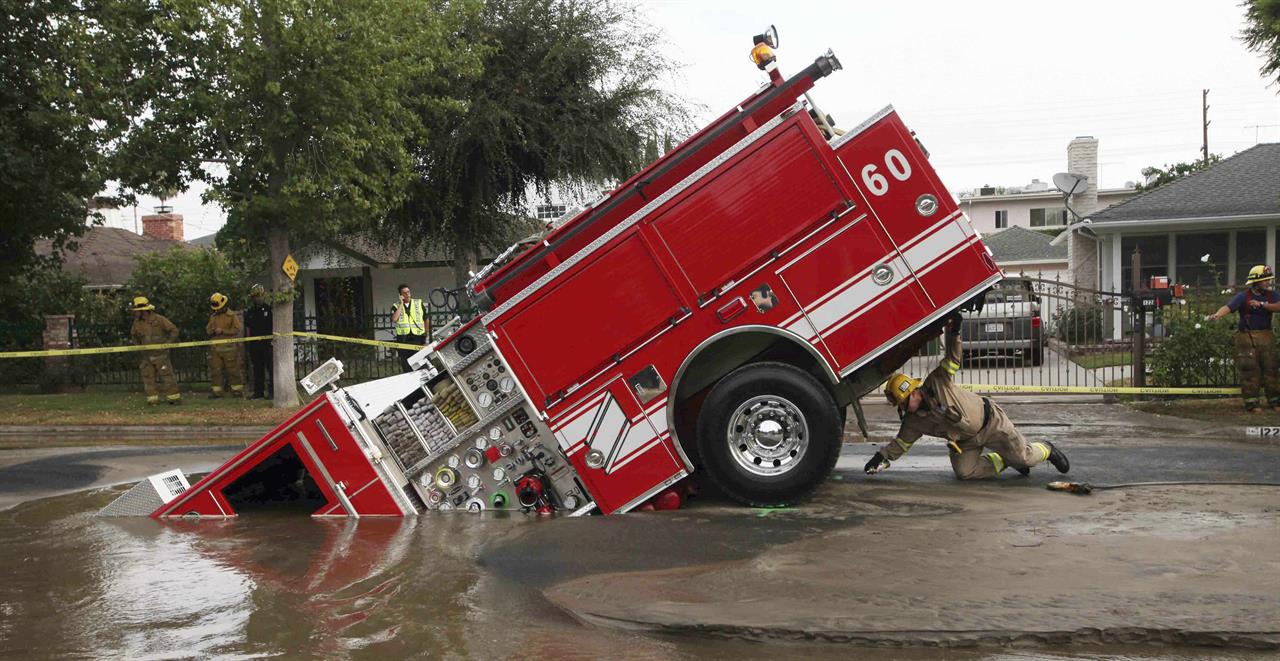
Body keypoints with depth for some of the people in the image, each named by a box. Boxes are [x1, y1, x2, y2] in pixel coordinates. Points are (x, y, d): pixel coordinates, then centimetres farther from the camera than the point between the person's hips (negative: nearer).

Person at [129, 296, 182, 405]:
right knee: (148, 378, 2)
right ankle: (152, 399, 6)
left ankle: (174, 398, 2)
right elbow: (133, 335, 22)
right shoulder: (137, 322, 2)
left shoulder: (159, 320, -11)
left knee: (167, 376, -3)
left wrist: (167, 343, -10)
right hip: (147, 356, 4)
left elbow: (174, 330, -7)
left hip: (160, 354, -4)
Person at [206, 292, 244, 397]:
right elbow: (208, 329, 15)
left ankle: (237, 389, 2)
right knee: (215, 370, 4)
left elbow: (236, 329, -7)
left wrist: (223, 331, -14)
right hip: (215, 348, 5)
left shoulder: (232, 316, 1)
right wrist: (212, 331, -8)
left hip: (229, 348, -5)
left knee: (233, 369, -4)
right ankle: (217, 391, 9)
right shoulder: (213, 317, 17)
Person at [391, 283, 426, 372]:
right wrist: (401, 304, -8)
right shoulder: (396, 306, 8)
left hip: (417, 337, -1)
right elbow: (394, 319, -11)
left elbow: (425, 319, 18)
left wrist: (426, 333, 14)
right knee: (405, 364, 4)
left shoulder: (419, 303, 10)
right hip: (403, 339, 1)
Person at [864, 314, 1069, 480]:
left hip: (990, 421, -5)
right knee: (964, 472, -15)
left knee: (1025, 457, -7)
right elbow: (900, 443, -3)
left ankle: (1046, 449, 30)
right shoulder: (913, 421, -8)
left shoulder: (937, 383, -23)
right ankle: (1005, 459, 8)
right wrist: (881, 458, -17)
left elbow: (953, 359, -22)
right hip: (965, 441, 5)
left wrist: (953, 335, -36)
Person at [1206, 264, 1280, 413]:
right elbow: (1228, 307, -19)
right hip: (1247, 337, -4)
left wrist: (1262, 304, -18)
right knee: (1250, 370, -4)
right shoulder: (1243, 297, -6)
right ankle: (1252, 403, 2)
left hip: (1266, 336, 4)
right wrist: (1217, 314, -39)